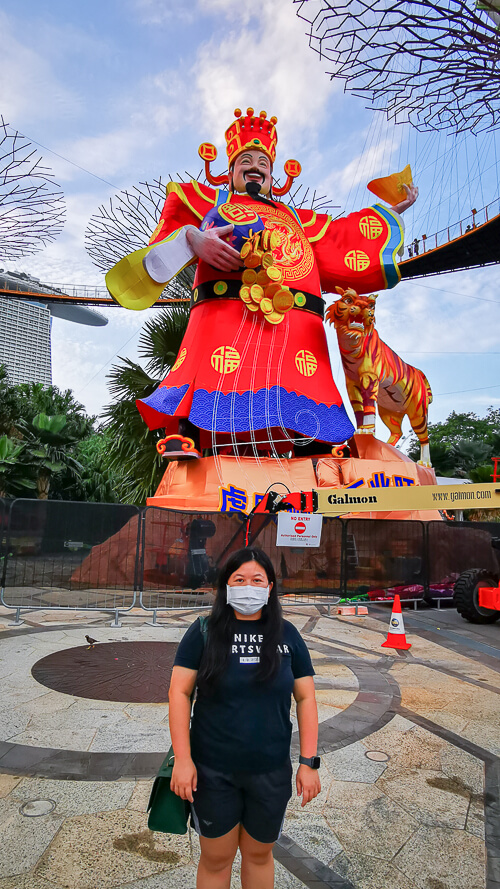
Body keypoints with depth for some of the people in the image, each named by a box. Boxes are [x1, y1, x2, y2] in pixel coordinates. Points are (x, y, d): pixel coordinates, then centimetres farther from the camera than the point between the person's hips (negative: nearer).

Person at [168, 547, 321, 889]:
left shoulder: (287, 635, -2)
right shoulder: (205, 632, -8)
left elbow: (305, 698, 0)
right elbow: (179, 693, -8)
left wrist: (309, 762, -4)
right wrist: (182, 759, -12)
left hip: (271, 771, 2)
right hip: (213, 771, -2)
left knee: (259, 853, 20)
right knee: (216, 858, 15)